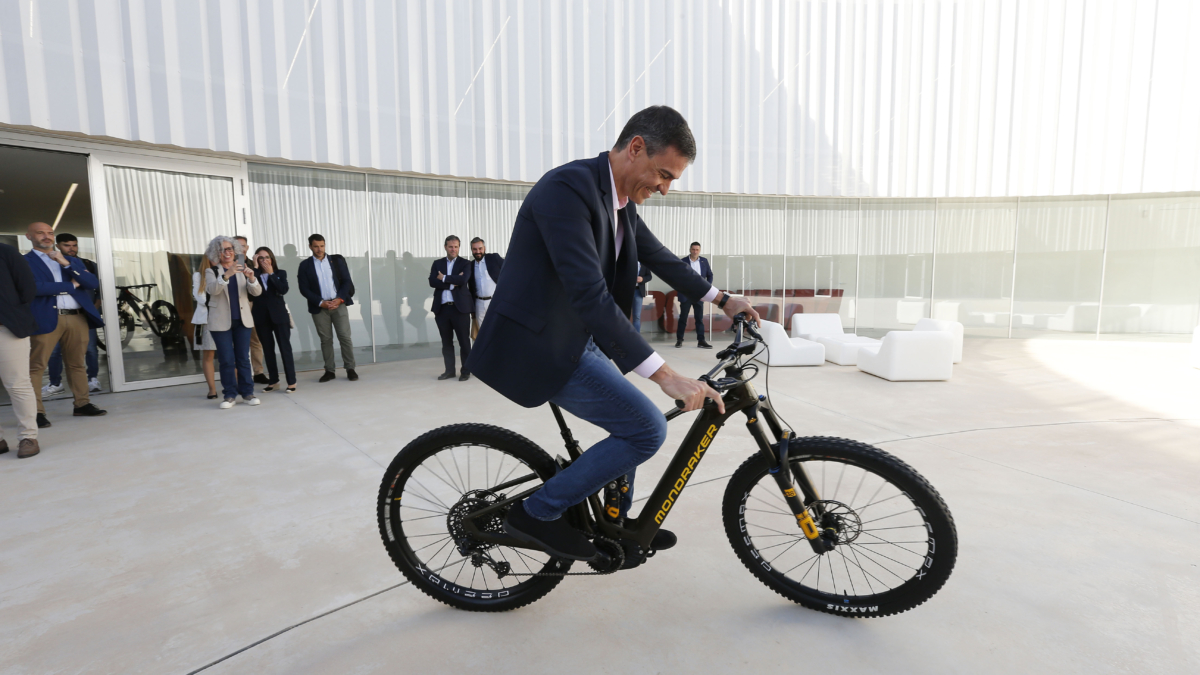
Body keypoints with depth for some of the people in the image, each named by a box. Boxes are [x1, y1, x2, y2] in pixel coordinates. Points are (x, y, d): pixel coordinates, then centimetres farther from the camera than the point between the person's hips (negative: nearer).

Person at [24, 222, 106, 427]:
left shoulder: (73, 261, 20)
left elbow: (94, 283, 5)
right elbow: (36, 287, -10)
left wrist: (66, 263, -3)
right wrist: (70, 285, -1)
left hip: (78, 317, 4)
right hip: (46, 319, -4)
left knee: (77, 364, 9)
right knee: (36, 366, -5)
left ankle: (82, 404, 15)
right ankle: (37, 411, -3)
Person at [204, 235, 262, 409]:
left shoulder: (242, 269, 7)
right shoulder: (211, 271, 2)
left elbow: (257, 292, -5)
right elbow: (212, 290, -19)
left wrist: (251, 278, -26)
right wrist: (227, 275, -34)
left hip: (242, 320, 2)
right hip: (221, 322, -2)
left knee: (243, 358, 5)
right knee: (227, 360, -1)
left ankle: (247, 392, 11)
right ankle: (230, 395, 7)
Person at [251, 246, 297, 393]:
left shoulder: (280, 273, 5)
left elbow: (283, 290, -13)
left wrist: (271, 273, -9)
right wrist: (255, 268, -11)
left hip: (279, 315, -2)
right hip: (261, 316, 2)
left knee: (285, 347, -1)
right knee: (268, 349, 8)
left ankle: (291, 381, 1)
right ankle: (273, 381, 17)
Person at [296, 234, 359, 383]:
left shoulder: (337, 260, 6)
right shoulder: (305, 265, 4)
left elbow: (346, 281, 2)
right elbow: (304, 289, -1)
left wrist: (339, 299, -11)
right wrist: (321, 302, -12)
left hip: (339, 304, 0)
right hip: (319, 307, 0)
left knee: (345, 337, -3)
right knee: (325, 339, 4)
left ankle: (350, 369, 4)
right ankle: (330, 370, 10)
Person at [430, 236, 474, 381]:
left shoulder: (465, 264, 3)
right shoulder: (437, 263, 12)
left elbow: (463, 279, -16)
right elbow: (432, 282, -3)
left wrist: (444, 278, -6)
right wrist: (452, 282, -12)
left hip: (460, 307, -3)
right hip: (442, 308, 3)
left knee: (464, 340, 1)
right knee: (446, 341, 9)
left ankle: (466, 371, 11)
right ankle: (449, 370, 19)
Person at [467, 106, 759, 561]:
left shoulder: (623, 202, 6)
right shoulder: (568, 187, -23)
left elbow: (659, 257, 21)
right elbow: (589, 295, -32)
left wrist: (722, 299, 20)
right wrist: (665, 375, -33)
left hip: (575, 337, 10)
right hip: (540, 344, -10)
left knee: (631, 423, 19)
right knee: (647, 429, -11)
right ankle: (537, 513, 3)